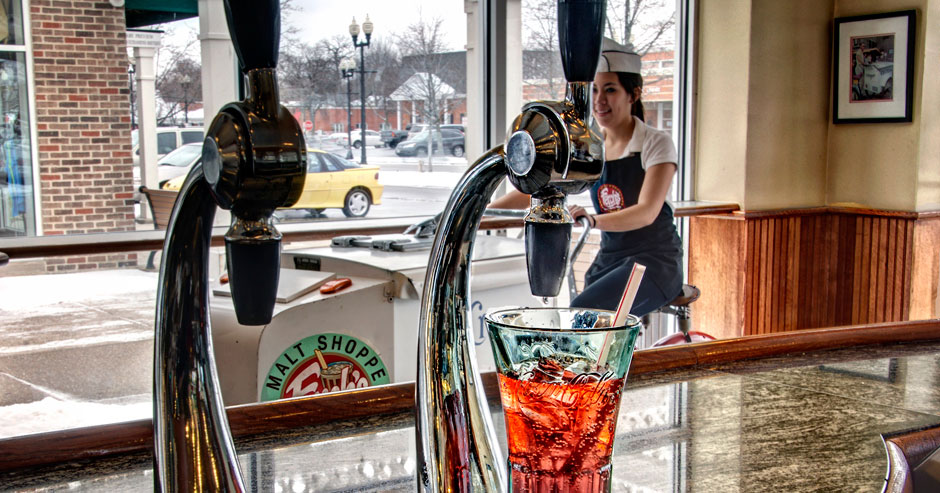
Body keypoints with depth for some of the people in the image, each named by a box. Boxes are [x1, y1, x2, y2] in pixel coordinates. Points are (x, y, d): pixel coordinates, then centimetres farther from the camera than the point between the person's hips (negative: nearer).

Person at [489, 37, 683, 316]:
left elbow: (647, 212, -22)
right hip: (608, 260, 5)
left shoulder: (656, 144, -9)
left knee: (583, 313, -29)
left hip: (655, 263, -5)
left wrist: (594, 220, -40)